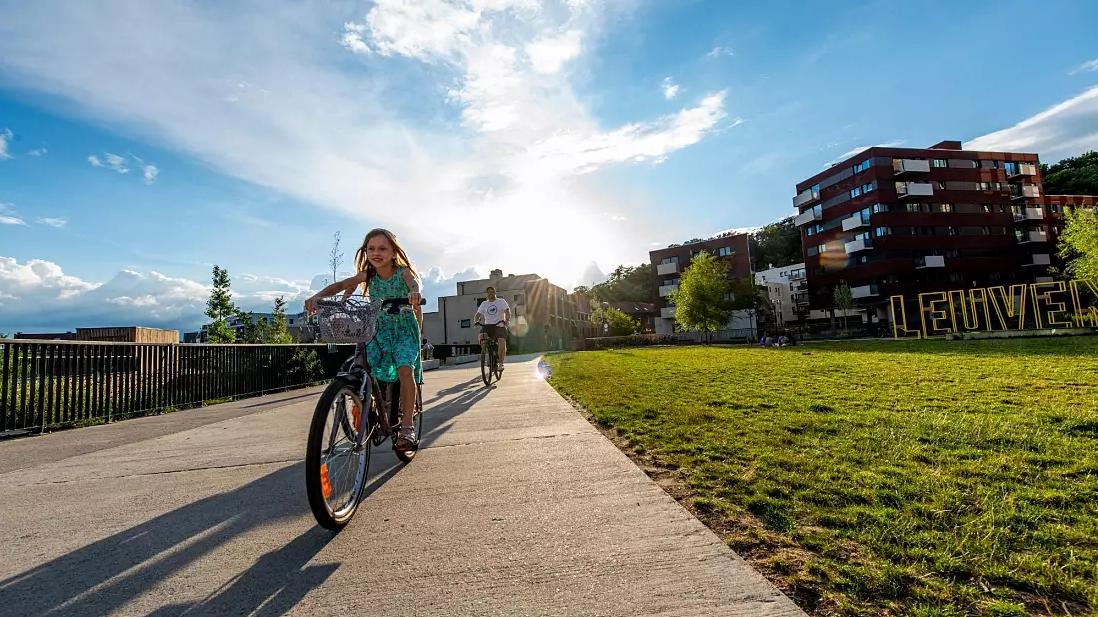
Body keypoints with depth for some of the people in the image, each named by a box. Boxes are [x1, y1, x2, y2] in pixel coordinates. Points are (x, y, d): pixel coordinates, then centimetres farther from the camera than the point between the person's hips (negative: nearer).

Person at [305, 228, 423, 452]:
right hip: (378, 330, 4)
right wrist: (317, 296, -26)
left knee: (405, 370, -25)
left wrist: (414, 293, -59)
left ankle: (407, 426, -18)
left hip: (404, 330, -4)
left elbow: (413, 283, -34)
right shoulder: (367, 275, -1)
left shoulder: (403, 272, -12)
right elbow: (340, 284, -7)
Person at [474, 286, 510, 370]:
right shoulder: (484, 304, 15)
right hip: (488, 326, 3)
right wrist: (476, 321, -13)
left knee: (502, 342, -24)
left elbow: (507, 311, -7)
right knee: (482, 338, -27)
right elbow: (478, 314, 9)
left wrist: (507, 320, -27)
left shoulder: (501, 301, 5)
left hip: (499, 326, -2)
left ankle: (501, 363, -8)